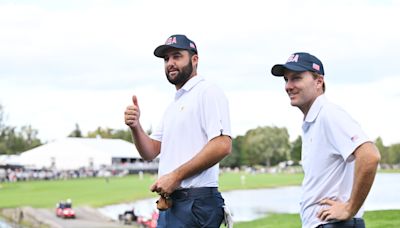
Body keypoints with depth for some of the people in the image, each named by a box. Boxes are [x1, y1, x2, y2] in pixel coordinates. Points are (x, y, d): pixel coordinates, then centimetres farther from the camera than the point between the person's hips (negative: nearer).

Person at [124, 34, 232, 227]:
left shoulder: (207, 92, -6)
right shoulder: (173, 106, 23)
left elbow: (222, 146, -19)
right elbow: (150, 152, 20)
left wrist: (176, 176, -18)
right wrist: (135, 127, 0)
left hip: (195, 202, -9)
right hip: (169, 201, 9)